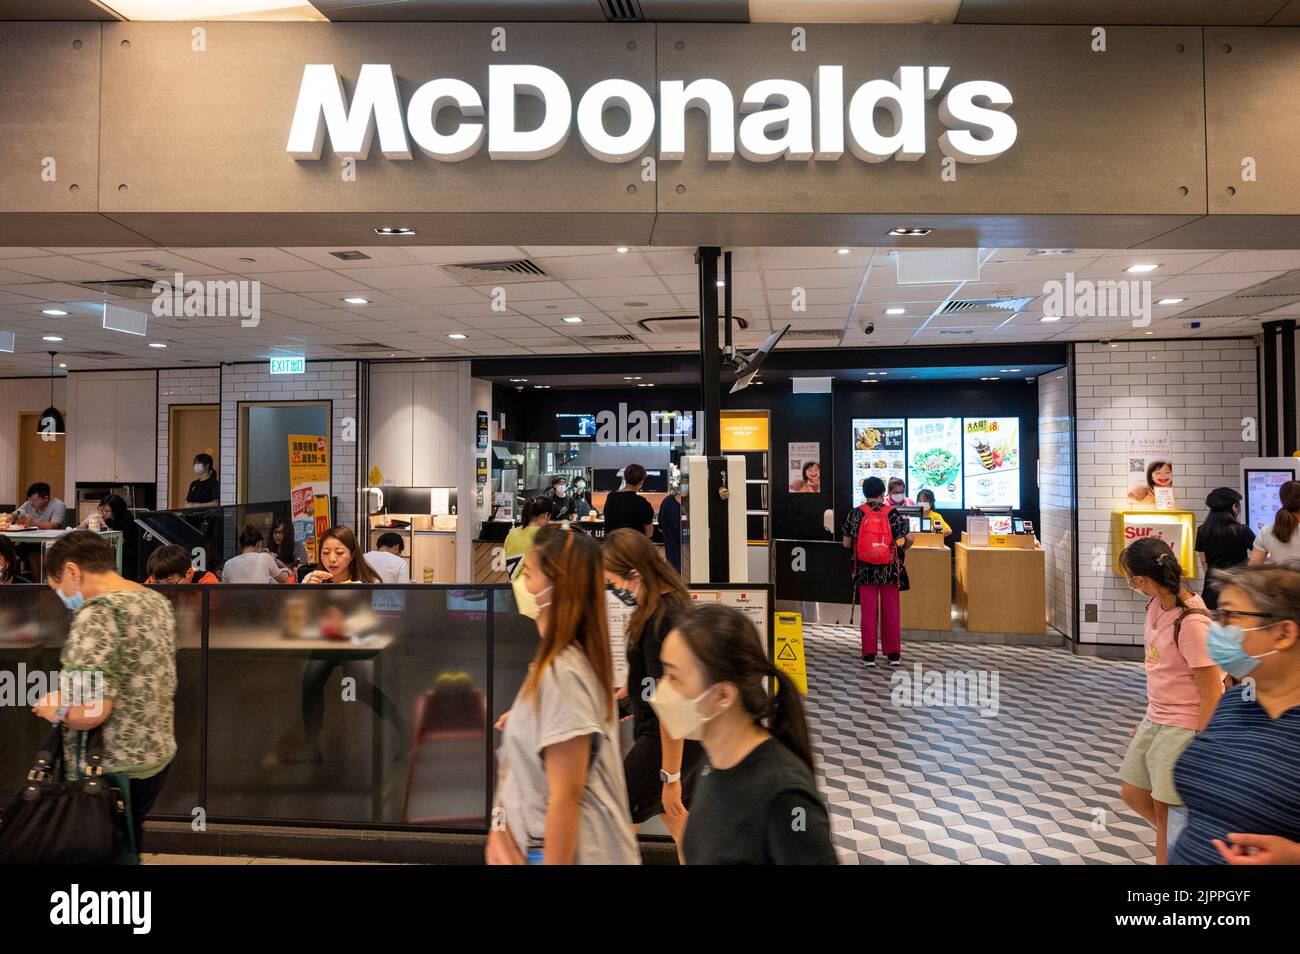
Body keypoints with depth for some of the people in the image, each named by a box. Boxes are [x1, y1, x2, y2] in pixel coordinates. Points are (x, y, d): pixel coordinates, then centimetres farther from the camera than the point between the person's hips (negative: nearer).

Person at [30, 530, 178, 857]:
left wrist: (54, 708, -7)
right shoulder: (157, 601, 6)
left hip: (114, 771, -8)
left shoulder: (97, 613, -21)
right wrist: (70, 694, 19)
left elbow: (92, 711, -27)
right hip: (158, 754, 8)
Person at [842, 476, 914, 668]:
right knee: (891, 612, 9)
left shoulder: (855, 514, -3)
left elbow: (846, 543, -3)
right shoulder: (893, 513, -2)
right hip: (890, 571, 0)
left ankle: (869, 655, 6)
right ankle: (894, 654, 16)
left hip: (865, 571, 0)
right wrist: (900, 548, 13)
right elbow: (909, 538, -8)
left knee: (868, 612, 4)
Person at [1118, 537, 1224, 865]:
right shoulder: (1156, 604, 0)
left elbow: (1212, 695, -20)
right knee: (1133, 794, 18)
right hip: (1155, 721, 9)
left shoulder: (1192, 622, -25)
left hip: (1185, 728, -9)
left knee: (1165, 810, 4)